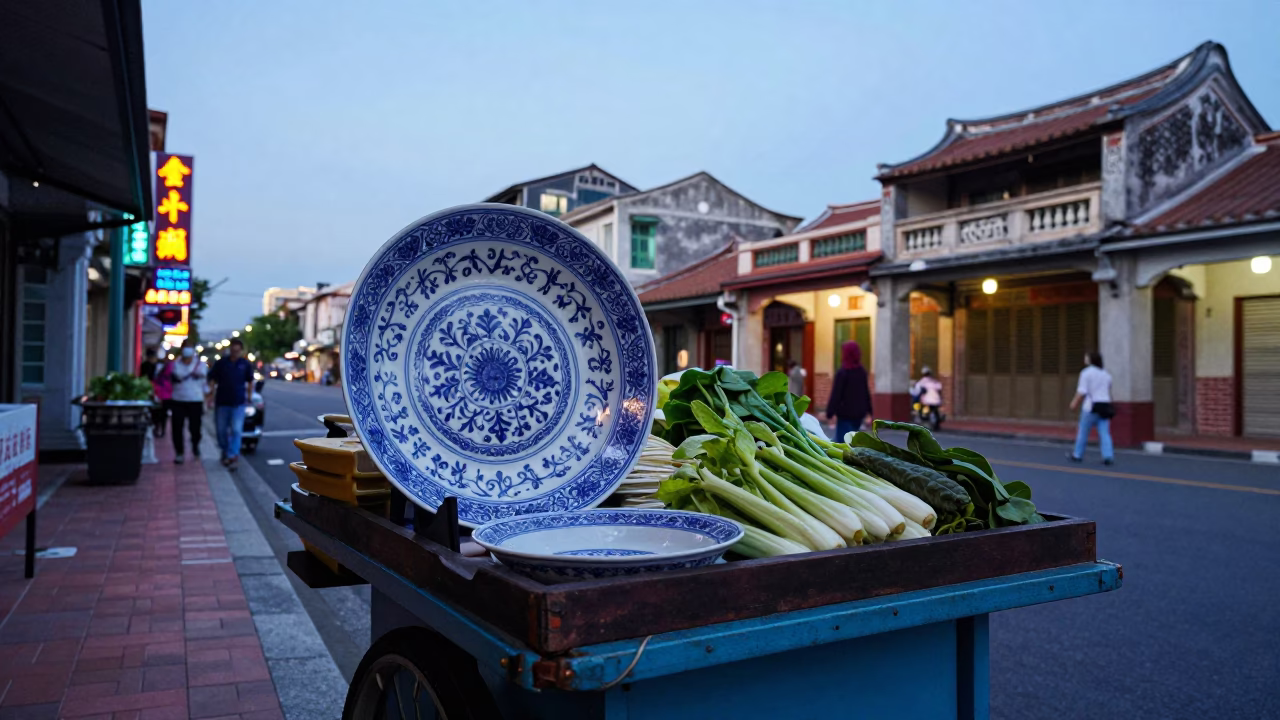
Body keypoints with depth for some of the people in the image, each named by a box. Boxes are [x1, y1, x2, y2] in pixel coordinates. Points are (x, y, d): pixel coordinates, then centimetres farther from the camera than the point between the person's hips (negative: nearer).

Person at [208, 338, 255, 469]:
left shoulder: (245, 364, 1)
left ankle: (232, 456, -8)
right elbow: (212, 380, 5)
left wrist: (249, 396, 6)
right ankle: (225, 451, 31)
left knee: (236, 430, -8)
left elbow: (250, 381, 12)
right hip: (222, 402, 1)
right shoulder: (221, 363, 0)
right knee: (221, 430, 11)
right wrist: (212, 396, -2)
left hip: (238, 403, -1)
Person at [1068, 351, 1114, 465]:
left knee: (1083, 432, 6)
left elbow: (1082, 392, -12)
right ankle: (1108, 456, -9)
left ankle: (1077, 455, 16)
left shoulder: (1086, 372, -7)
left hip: (1091, 406, -5)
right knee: (1104, 433, 2)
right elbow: (1108, 391, 21)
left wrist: (1075, 402, -2)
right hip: (1105, 407, 5)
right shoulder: (1106, 374, 13)